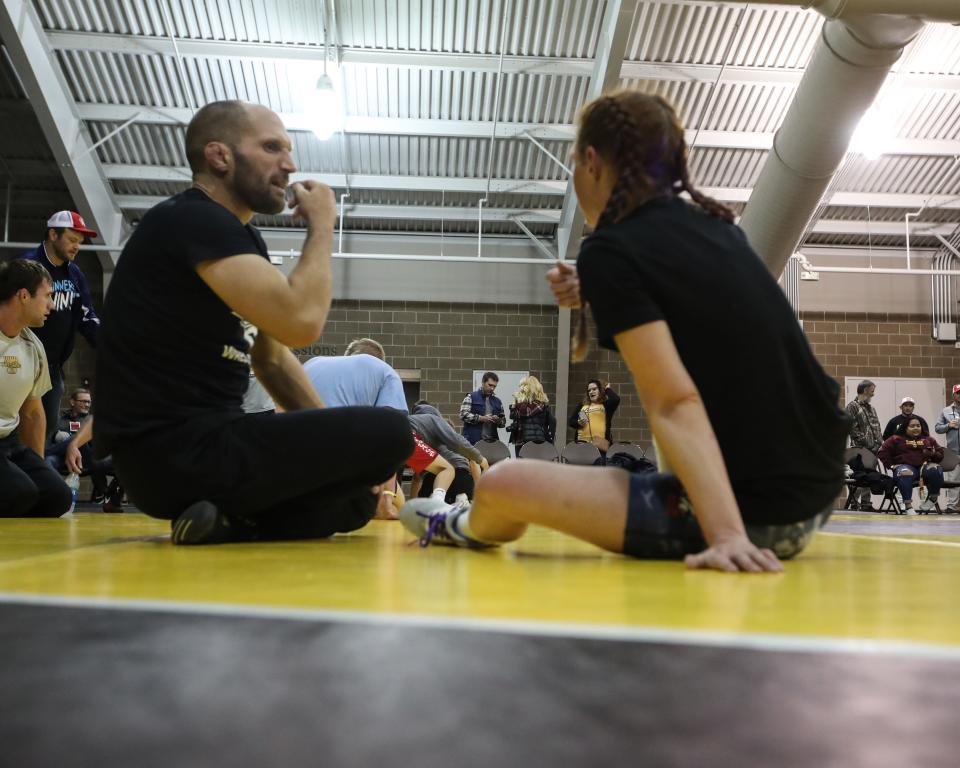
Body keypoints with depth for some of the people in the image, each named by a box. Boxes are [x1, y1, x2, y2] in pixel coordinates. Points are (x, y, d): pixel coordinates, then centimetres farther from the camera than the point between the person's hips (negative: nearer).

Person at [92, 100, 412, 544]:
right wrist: (321, 225, -7)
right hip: (174, 450, -10)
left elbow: (272, 359, 19)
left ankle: (225, 524, 0)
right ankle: (235, 526, -13)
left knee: (359, 500, 18)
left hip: (201, 439, 10)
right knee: (388, 433, -14)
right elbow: (301, 323, -25)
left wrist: (341, 448, 8)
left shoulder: (244, 239, 17)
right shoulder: (191, 220, -13)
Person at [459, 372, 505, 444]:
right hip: (473, 441, -4)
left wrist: (498, 421, -4)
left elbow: (503, 422, 20)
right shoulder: (471, 397, 3)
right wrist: (482, 418, -15)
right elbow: (463, 414, -8)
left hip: (491, 441, 5)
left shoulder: (497, 401, 18)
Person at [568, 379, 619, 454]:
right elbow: (570, 420, 20)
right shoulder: (582, 405, 18)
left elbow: (615, 399, -13)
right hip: (583, 442, 4)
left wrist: (607, 389, 6)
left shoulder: (606, 405, 8)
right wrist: (578, 423, -3)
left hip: (600, 444, -3)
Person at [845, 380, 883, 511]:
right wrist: (864, 440, -16)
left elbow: (877, 428, 24)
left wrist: (880, 442, 9)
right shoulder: (852, 406, -4)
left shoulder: (871, 409, 22)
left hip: (873, 448, 8)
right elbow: (852, 427, -13)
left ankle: (866, 502, 15)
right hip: (860, 448, -8)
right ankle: (854, 502, -4)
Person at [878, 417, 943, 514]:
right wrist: (891, 465, -4)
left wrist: (933, 454, -1)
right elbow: (883, 453, 8)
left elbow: (941, 454, 22)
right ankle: (908, 505, -40)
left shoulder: (928, 439, 24)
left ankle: (933, 498, -11)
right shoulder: (896, 439, 15)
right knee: (905, 473, -40)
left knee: (935, 470, -33)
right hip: (905, 465, -2)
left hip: (925, 465, 3)